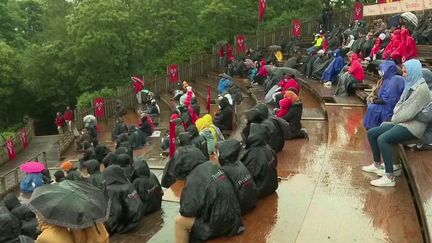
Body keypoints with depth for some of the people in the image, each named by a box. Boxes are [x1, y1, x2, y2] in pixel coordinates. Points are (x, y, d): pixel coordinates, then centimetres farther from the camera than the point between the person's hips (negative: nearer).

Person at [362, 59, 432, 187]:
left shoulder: (422, 88, -17)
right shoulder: (410, 85, 14)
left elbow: (410, 112, -20)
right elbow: (400, 105, 16)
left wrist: (394, 119, -5)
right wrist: (394, 117, -3)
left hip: (413, 126, -10)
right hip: (402, 122, 10)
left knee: (383, 139, -30)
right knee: (371, 133, 2)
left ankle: (389, 178, -25)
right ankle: (377, 164, 15)